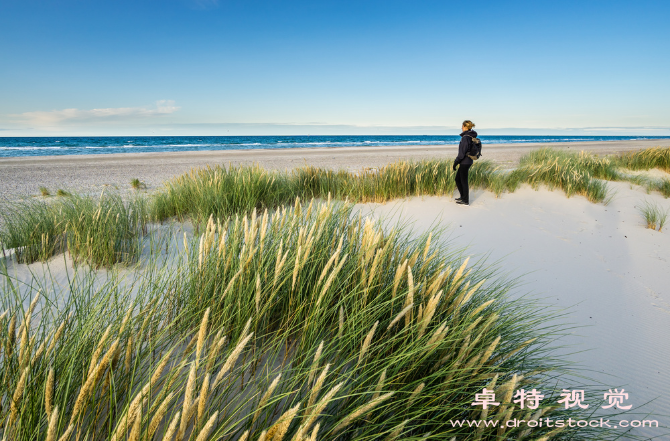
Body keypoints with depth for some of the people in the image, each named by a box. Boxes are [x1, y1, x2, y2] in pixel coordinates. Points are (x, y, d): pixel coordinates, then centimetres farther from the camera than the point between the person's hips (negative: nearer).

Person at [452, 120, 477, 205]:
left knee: (464, 181, 3)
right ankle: (463, 197, 30)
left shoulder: (465, 138, -20)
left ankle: (466, 201, 13)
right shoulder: (471, 136, 9)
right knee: (457, 179, 20)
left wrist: (455, 162, -15)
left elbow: (462, 153, -23)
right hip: (468, 161, 9)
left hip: (464, 162, -9)